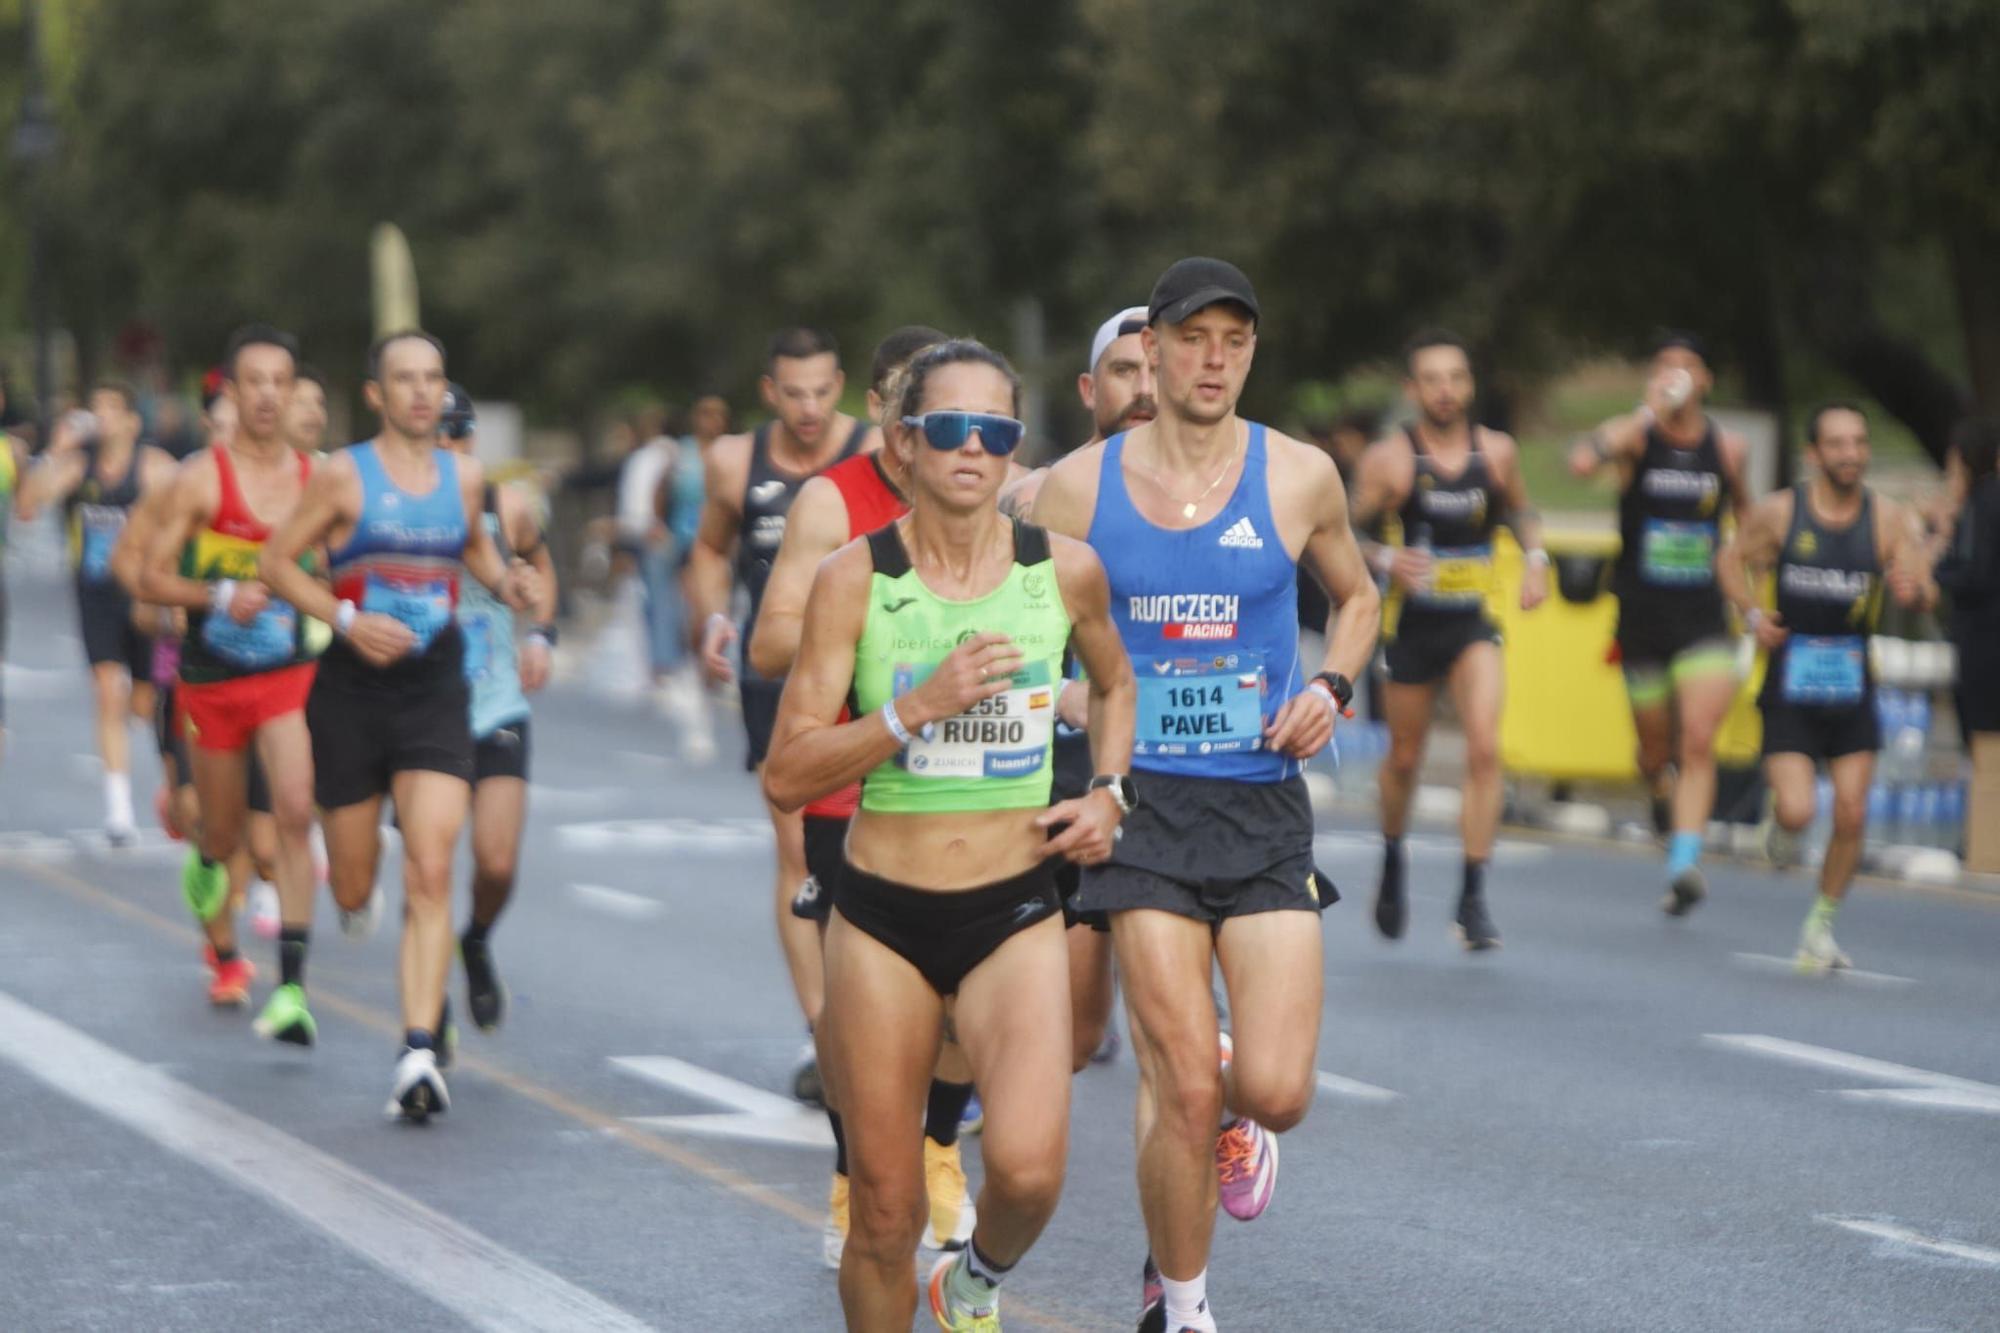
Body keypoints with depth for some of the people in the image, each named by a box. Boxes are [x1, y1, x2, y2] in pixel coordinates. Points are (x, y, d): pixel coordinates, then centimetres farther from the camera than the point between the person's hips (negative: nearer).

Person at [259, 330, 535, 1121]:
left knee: (430, 872, -16)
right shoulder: (343, 476, -5)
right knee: (352, 892, 8)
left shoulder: (464, 478, 7)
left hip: (435, 693, 2)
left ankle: (420, 1052, -20)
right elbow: (277, 562, -2)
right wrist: (348, 620, -16)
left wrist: (504, 582, 5)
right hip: (352, 692, -2)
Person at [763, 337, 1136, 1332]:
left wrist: (1110, 792, 6)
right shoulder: (854, 578, -6)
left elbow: (1114, 683, 23)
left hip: (1015, 914, 1)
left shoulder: (1065, 571, 0)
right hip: (881, 919, -1)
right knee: (886, 1216, 3)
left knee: (1028, 1167, -21)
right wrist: (921, 706, -20)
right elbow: (786, 776, -10)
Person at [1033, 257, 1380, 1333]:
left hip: (1263, 809, 1)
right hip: (1140, 803, -1)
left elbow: (1355, 596, 19)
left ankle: (1235, 1114, 29)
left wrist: (1331, 689, 1)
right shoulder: (1077, 486, 0)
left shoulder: (1298, 477, 2)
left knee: (1276, 1092, -10)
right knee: (1184, 1092, -9)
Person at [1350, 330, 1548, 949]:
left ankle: (1473, 898, -11)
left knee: (1484, 748, -17)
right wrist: (1384, 558, -23)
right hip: (1412, 620, -1)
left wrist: (1535, 558, 1)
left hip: (1474, 624, 1)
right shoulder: (1389, 459, -9)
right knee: (1405, 758, 12)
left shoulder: (1497, 451, 0)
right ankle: (1393, 858, 43)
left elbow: (1521, 511, 18)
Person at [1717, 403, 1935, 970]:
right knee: (1798, 811, -14)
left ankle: (1822, 924, 19)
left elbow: (1927, 595, -7)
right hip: (1790, 686, -1)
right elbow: (1732, 559, 11)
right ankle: (1779, 823, 25)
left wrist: (1913, 590, -31)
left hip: (1852, 686, 2)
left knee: (1851, 814, -2)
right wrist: (1753, 613, -5)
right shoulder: (1778, 512, -5)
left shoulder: (1888, 519, -4)